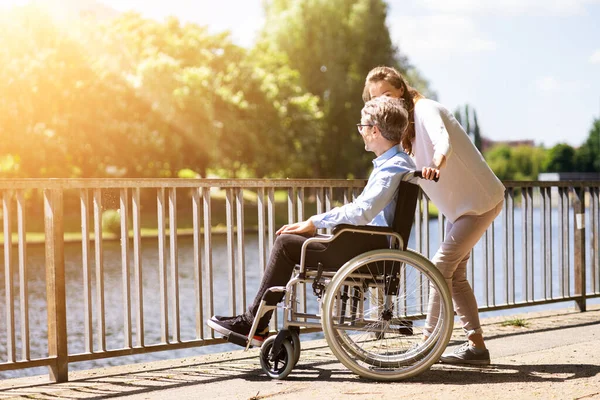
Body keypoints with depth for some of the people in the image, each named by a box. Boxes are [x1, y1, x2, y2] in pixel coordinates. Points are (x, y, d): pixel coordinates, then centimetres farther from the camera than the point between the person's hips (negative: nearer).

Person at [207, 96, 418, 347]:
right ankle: (257, 325, 6)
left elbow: (361, 212, -26)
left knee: (286, 244, -12)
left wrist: (315, 223, -17)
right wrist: (314, 225, 12)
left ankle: (253, 323, -4)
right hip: (370, 242, 11)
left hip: (371, 251, -11)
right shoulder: (393, 162, 17)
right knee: (287, 240, 10)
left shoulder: (394, 166, -15)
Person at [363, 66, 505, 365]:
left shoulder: (425, 109, -19)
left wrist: (436, 165, -59)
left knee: (443, 265, -12)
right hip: (459, 205, 10)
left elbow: (443, 141, -39)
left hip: (481, 199, -10)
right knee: (455, 273, 9)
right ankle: (476, 346, 14)